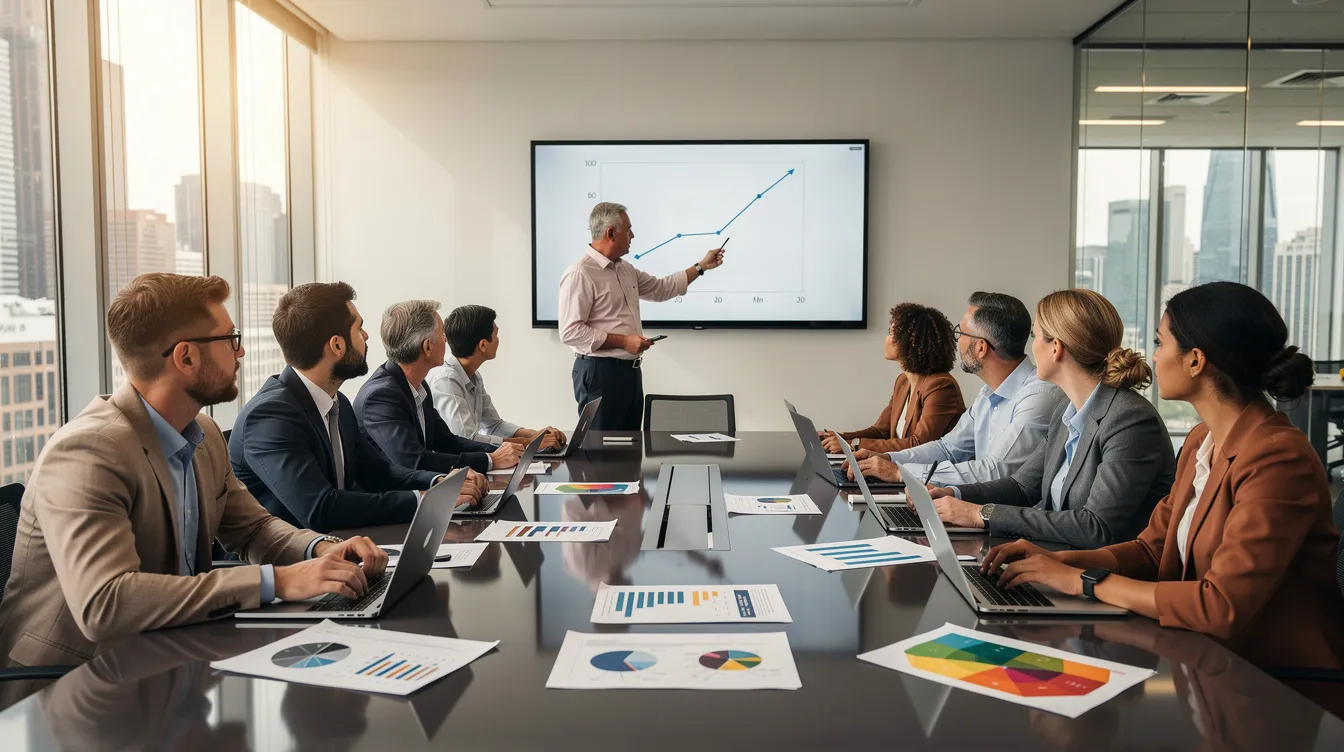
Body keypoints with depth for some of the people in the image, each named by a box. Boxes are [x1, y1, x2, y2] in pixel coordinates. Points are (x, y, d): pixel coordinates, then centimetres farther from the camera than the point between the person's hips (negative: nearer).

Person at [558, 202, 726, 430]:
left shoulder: (625, 269, 13)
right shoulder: (580, 274, -15)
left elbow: (661, 288, 27)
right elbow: (571, 332, -20)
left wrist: (701, 266, 26)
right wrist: (623, 341, -21)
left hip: (630, 369, 9)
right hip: (600, 371, -9)